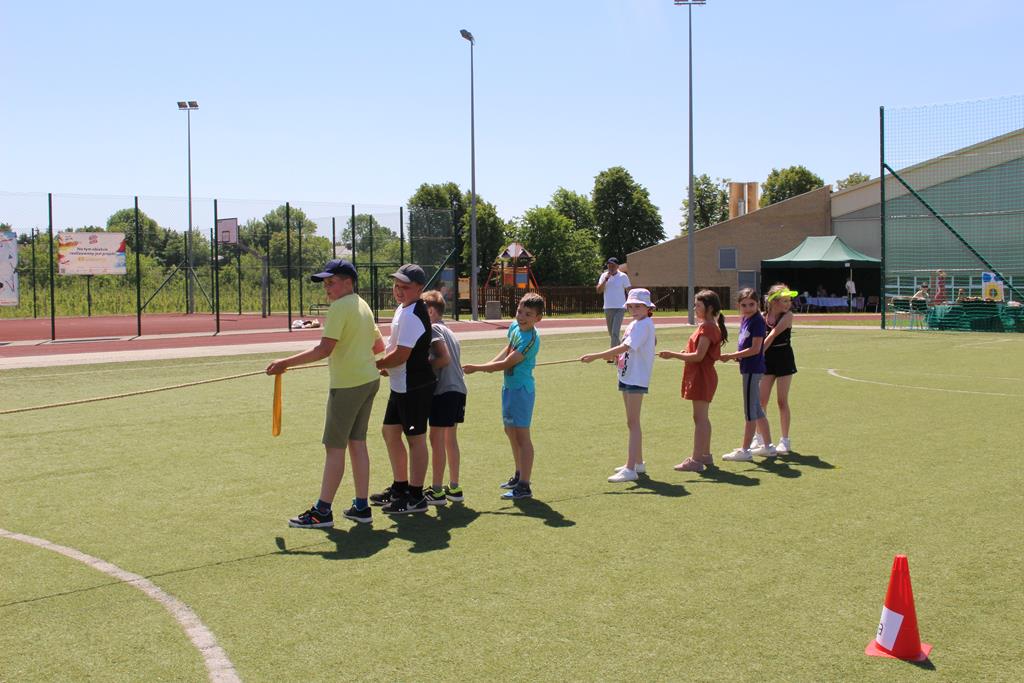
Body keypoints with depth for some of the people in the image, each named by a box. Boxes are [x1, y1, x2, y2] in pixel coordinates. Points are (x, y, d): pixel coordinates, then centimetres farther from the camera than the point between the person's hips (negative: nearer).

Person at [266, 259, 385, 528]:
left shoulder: (340, 307, -15)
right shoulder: (363, 306, 13)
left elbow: (324, 349, -22)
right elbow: (379, 346, 19)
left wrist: (285, 363, -19)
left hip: (347, 385, -9)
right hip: (369, 380, 9)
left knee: (335, 447, -3)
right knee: (357, 443, 12)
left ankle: (322, 511, 2)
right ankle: (361, 507, 15)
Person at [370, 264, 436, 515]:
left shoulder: (412, 315, -21)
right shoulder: (403, 309, 12)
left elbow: (401, 355, -23)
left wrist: (375, 365, -9)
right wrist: (385, 366, 6)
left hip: (414, 387, -10)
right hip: (401, 384, 10)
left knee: (415, 437, -1)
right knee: (390, 431, 17)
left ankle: (415, 497, 8)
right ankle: (400, 487, 30)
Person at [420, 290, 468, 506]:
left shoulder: (434, 328, -7)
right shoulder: (449, 332, 20)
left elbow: (445, 358, -17)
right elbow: (452, 359, 14)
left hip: (444, 391, -9)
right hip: (459, 389, 9)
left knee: (437, 439, -3)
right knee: (450, 438, 15)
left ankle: (437, 491, 0)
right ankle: (454, 488, 19)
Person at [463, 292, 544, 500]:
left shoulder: (531, 339, -22)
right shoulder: (515, 326, 4)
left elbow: (507, 363, -22)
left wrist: (476, 368, -15)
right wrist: (490, 364, 3)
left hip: (522, 389, -9)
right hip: (509, 386, 9)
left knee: (521, 434, -8)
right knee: (510, 431, 18)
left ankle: (524, 486, -6)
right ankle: (519, 475, 34)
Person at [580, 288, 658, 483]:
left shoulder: (645, 324, -16)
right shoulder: (634, 324, 13)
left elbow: (625, 347, -26)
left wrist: (595, 356, -29)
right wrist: (615, 355, -1)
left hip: (636, 378, -10)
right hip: (626, 376, 10)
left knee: (633, 422, -11)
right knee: (632, 422, 17)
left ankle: (630, 469, -12)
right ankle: (638, 462, 28)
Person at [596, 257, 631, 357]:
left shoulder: (623, 276, -3)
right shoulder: (604, 276, 7)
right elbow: (599, 290, -3)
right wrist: (606, 279, -13)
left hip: (620, 308, -5)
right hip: (607, 308, 5)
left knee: (615, 332, -15)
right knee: (611, 333, 12)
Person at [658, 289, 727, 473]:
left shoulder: (707, 328, -17)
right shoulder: (708, 327, 15)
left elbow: (698, 356, -22)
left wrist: (673, 354, -19)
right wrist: (685, 353, 7)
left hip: (702, 377, -11)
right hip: (702, 377, 11)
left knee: (700, 418, -9)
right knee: (702, 418, 16)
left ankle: (696, 460, -7)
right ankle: (705, 455, 24)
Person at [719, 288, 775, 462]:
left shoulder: (757, 321, -15)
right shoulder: (745, 319, 12)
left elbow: (755, 349, -20)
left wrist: (731, 356, -18)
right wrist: (735, 356, 0)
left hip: (753, 368, -10)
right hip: (748, 368, 10)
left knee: (750, 411, -4)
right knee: (757, 409, 16)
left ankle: (745, 450, 1)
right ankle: (769, 447, 25)